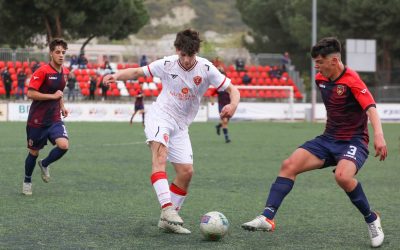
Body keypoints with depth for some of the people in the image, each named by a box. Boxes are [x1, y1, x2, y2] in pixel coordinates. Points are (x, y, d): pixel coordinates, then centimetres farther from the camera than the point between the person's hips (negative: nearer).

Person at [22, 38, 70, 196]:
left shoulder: (65, 72, 4)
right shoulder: (42, 71, -17)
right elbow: (30, 93, -21)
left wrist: (62, 106, 10)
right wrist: (53, 96, -21)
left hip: (54, 119, 5)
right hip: (37, 120, -5)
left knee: (63, 145, -18)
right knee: (34, 152, 8)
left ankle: (44, 164, 12)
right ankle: (27, 181, 32)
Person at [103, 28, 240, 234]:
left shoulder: (206, 69, -8)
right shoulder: (166, 64, -8)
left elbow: (232, 89, -6)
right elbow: (138, 72, 4)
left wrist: (232, 105, -28)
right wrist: (117, 75, -15)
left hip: (180, 125, 4)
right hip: (160, 116, -4)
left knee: (186, 171, -4)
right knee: (160, 150, -33)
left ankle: (168, 220, 10)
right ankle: (167, 208, -45)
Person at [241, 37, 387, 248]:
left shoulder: (351, 81, -18)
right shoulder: (320, 79, 5)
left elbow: (370, 107, -30)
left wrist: (378, 134, -46)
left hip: (353, 141, -7)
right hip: (328, 138, 7)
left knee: (342, 176, -35)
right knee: (289, 165, -11)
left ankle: (371, 219, -10)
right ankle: (267, 218, -14)